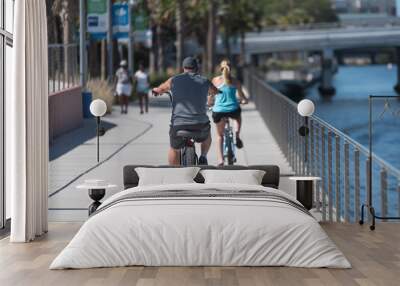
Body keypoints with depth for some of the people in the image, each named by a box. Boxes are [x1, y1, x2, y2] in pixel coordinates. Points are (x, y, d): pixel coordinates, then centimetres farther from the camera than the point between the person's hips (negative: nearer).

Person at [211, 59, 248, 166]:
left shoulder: (215, 80, 4)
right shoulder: (235, 81, 6)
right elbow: (241, 96, 13)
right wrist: (245, 100, 35)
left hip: (218, 111, 0)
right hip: (233, 110, 0)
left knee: (219, 136, 19)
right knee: (238, 117, 40)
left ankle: (220, 160, 4)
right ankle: (237, 136, 19)